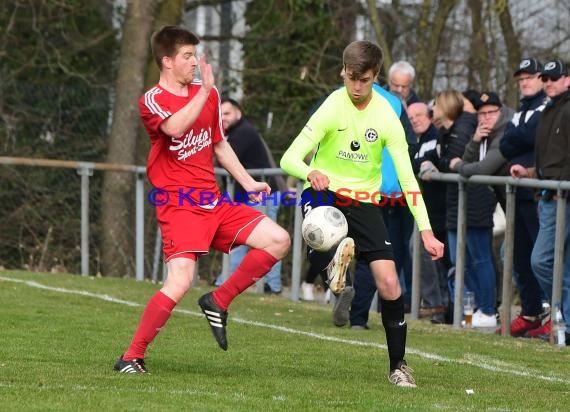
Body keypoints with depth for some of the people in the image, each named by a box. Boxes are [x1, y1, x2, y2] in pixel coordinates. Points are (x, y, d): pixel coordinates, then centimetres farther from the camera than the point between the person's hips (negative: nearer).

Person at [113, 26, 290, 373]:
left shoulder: (208, 94, 14)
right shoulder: (152, 101, -6)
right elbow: (175, 127, -29)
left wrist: (248, 182, 21)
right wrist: (205, 90, -29)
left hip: (214, 202, 7)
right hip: (179, 206, -7)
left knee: (278, 240, -4)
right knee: (180, 282, -22)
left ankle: (218, 302, 7)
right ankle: (132, 358, -11)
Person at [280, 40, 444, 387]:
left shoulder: (386, 116, -8)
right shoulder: (332, 108, -14)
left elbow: (407, 177, -8)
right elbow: (290, 159, -18)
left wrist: (426, 231, -16)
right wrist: (310, 173, -42)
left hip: (364, 200, 2)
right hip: (324, 191, -2)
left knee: (390, 284, -8)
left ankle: (398, 366, 6)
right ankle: (340, 251, -8)